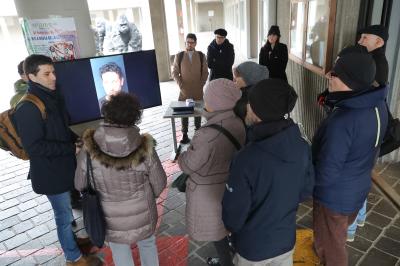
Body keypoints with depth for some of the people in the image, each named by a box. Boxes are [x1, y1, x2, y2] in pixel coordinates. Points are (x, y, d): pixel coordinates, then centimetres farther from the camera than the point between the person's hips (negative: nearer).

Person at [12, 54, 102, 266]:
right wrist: (72, 149, -21)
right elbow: (34, 146, -24)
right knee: (64, 215, 8)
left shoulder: (53, 96, 5)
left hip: (66, 165, 8)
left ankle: (74, 240, 46)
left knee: (69, 209, 24)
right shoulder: (27, 108, -22)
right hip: (50, 172, -8)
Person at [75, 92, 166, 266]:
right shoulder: (144, 148, -23)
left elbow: (80, 185, -7)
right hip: (142, 215, 0)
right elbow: (159, 184, -11)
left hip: (111, 219, 1)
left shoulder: (88, 150, -22)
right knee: (147, 244, 29)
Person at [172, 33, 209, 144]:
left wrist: (201, 85, -5)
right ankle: (185, 134, 9)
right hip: (184, 90, 0)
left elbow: (205, 72, 6)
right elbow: (175, 72, 2)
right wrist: (180, 85, -9)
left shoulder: (201, 56, 3)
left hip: (198, 90, 1)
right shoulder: (179, 56, 1)